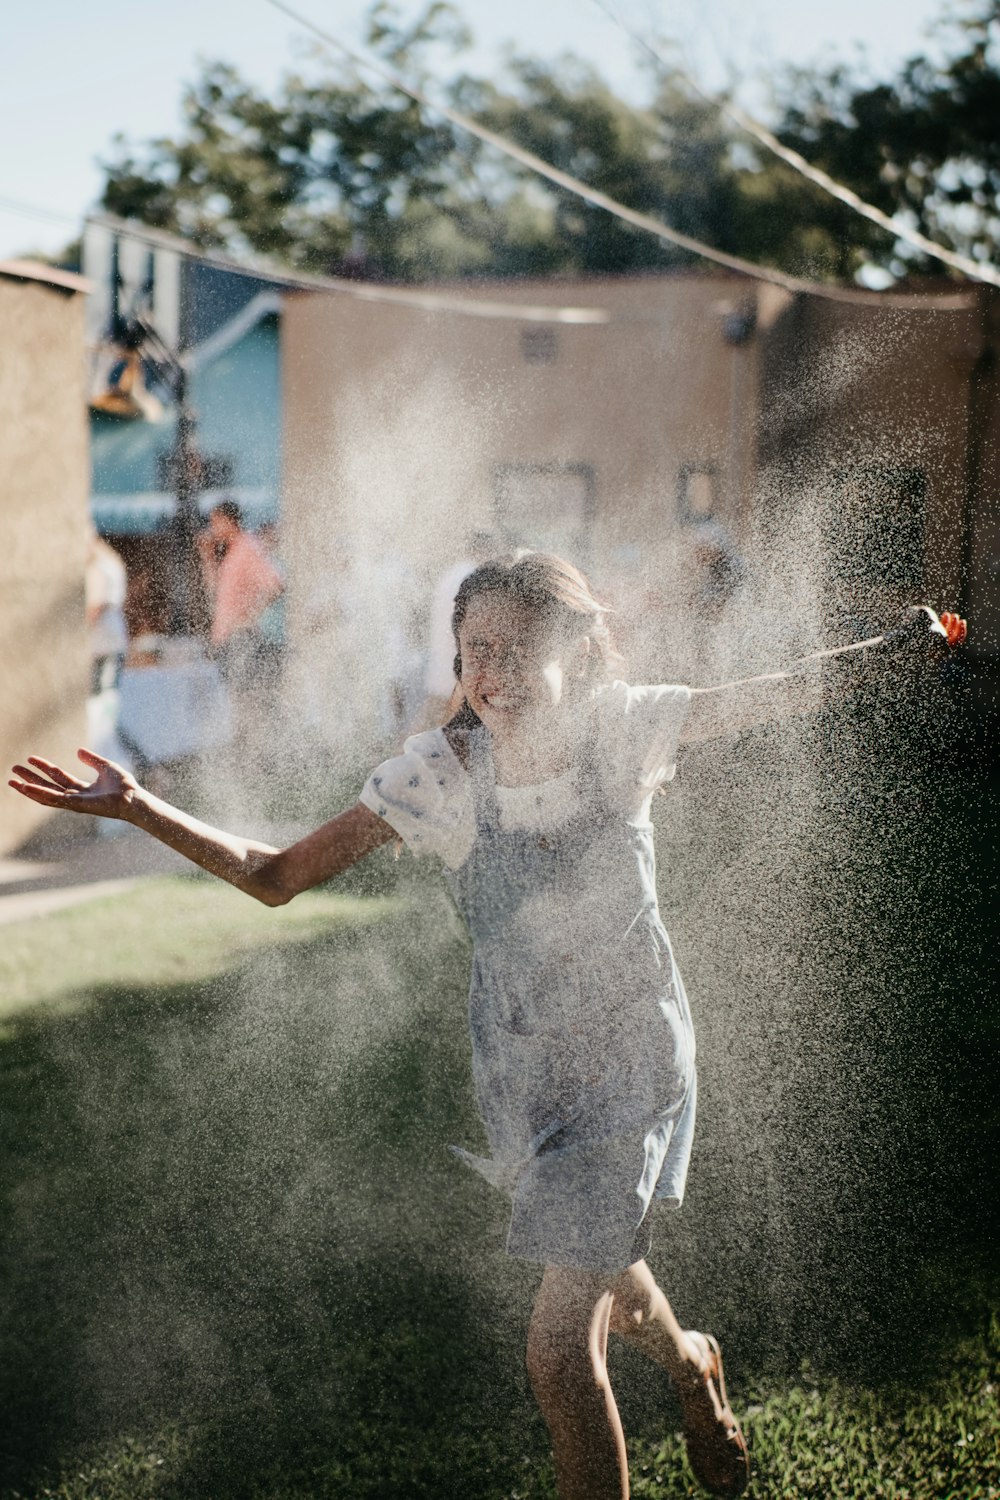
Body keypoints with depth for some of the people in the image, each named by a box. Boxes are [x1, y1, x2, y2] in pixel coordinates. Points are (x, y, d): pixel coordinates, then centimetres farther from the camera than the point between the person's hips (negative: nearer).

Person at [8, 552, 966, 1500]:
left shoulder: (626, 729, -16)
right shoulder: (440, 775, -16)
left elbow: (781, 692, 2)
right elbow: (277, 877, -11)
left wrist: (904, 643, 1)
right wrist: (140, 809, -21)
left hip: (633, 1057, -3)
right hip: (522, 1071, 3)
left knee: (559, 1351, -9)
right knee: (595, 1261, 27)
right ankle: (688, 1363, 62)